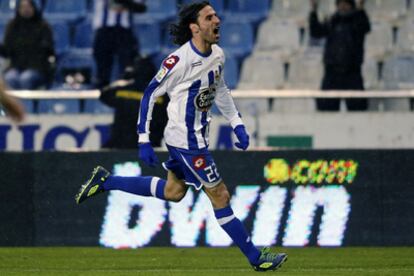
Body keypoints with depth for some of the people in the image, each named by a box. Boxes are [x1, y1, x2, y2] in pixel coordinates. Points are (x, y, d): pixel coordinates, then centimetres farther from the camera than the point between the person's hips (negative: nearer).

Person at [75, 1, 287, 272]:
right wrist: (144, 140, -15)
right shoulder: (179, 61, -24)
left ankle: (105, 181, 29)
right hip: (186, 140, -9)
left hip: (197, 135, 9)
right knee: (220, 196, -2)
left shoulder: (218, 55, 1)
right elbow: (150, 94, -15)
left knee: (173, 192, 23)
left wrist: (238, 124, 13)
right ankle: (256, 258, 7)